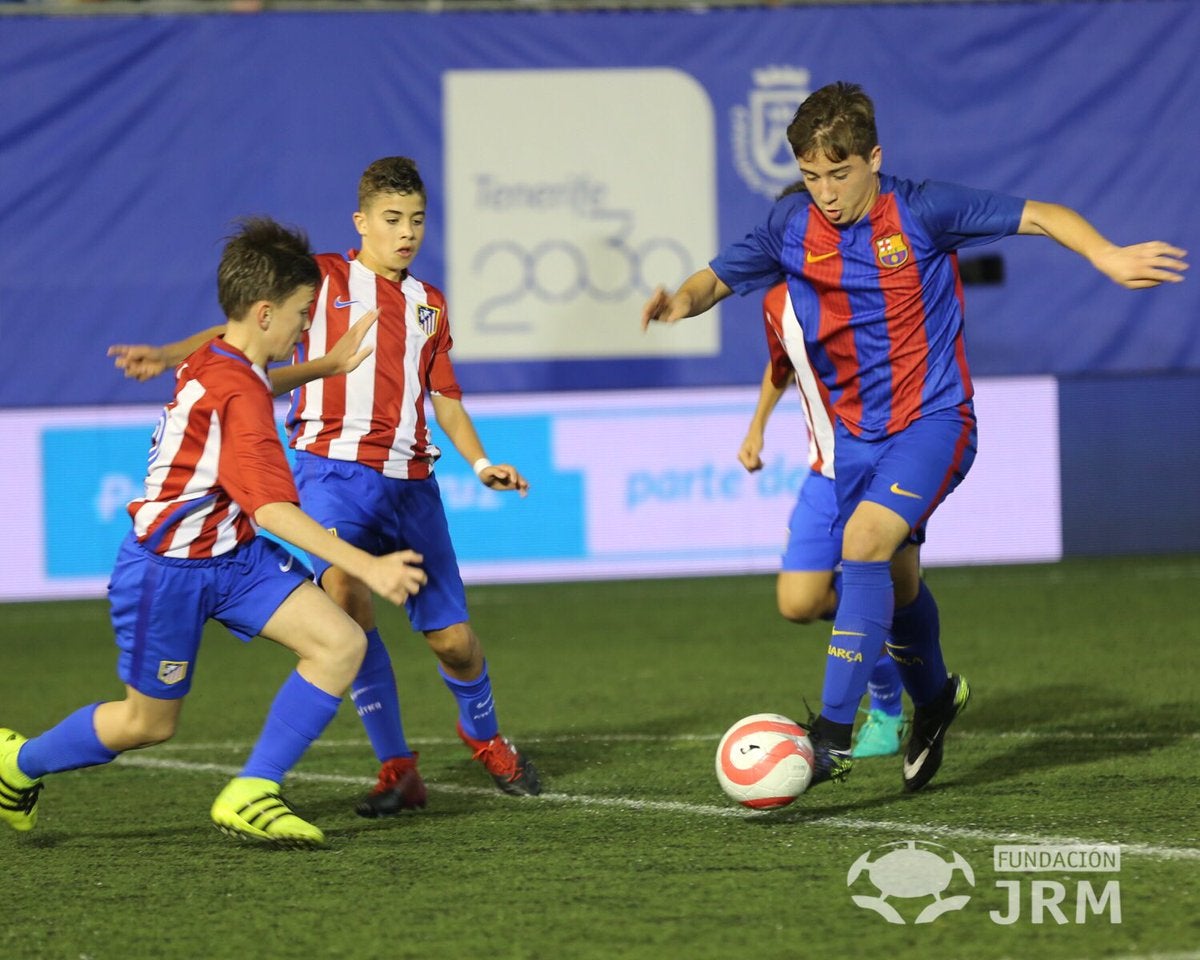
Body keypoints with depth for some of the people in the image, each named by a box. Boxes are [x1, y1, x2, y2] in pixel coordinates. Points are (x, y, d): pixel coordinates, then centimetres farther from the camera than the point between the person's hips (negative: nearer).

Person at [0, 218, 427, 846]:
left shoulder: (214, 361, 1)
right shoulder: (240, 394, -27)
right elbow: (272, 510, -34)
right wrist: (367, 568, -37)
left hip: (230, 556, 9)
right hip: (168, 569, -9)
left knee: (341, 643, -9)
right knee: (149, 723, 8)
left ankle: (250, 796, -5)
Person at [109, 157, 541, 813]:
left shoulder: (428, 306, 19)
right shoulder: (324, 278, 6)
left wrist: (481, 463, 8)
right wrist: (168, 356, -13)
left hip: (409, 481, 4)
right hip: (335, 465, -4)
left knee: (452, 640, 1)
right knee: (344, 590, -30)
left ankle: (484, 736, 35)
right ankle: (396, 767, -19)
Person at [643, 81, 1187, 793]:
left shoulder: (921, 212, -13)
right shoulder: (792, 229, -2)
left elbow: (1038, 217, -9)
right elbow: (716, 279, 7)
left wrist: (1106, 256, -25)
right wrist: (682, 301, -17)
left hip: (933, 420, -5)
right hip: (856, 433, 5)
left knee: (866, 539, -26)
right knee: (895, 581, 15)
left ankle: (834, 735, -29)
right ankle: (934, 697, 47)